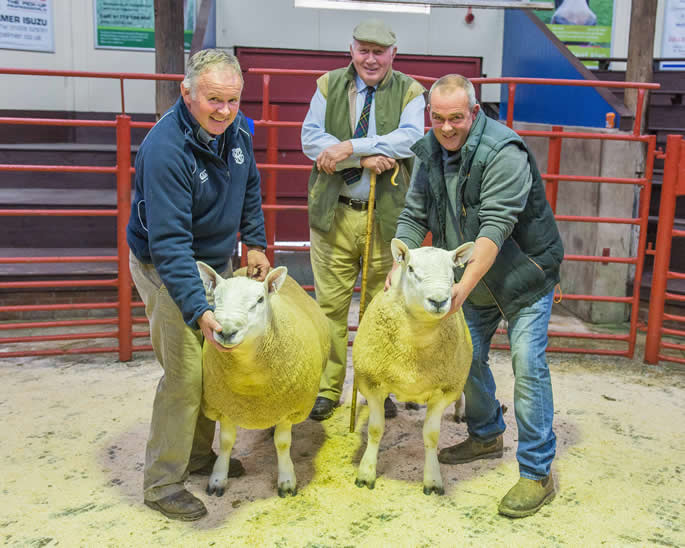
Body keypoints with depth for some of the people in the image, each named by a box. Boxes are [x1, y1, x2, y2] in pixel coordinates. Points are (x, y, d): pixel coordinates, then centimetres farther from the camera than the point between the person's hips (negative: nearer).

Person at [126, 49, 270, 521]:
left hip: (217, 260, 8)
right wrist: (198, 310, -41)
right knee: (185, 375, -8)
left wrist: (255, 243, 11)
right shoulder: (165, 149, -31)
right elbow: (170, 241, -35)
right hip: (166, 269, -8)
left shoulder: (234, 130, -6)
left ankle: (200, 454, 34)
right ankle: (161, 484, 9)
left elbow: (249, 189, 14)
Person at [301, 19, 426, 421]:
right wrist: (366, 159, -17)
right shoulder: (329, 86, 7)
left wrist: (350, 147, -21)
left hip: (386, 215, 0)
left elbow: (410, 138, -15)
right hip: (334, 212, 1)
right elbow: (311, 139, -6)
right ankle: (328, 388, 17)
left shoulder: (409, 92, 4)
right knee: (331, 304, 5)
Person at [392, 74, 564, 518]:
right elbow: (414, 215, -1)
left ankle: (537, 473, -2)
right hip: (474, 277, 7)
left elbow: (496, 227, -32)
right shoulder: (429, 152, -2)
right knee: (468, 356, 12)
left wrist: (464, 286, -40)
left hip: (525, 271, -7)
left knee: (528, 364, -11)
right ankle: (486, 436, 35)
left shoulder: (503, 152, -26)